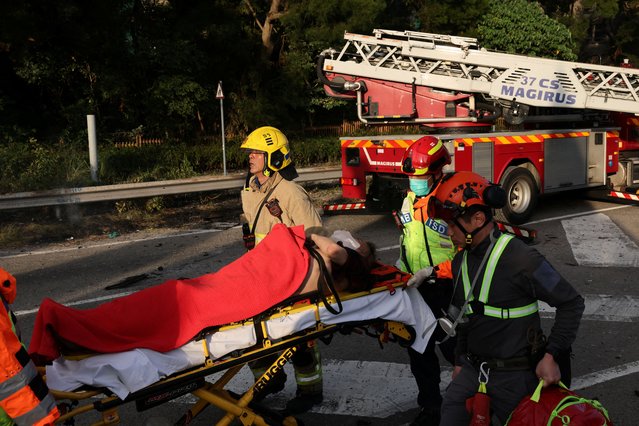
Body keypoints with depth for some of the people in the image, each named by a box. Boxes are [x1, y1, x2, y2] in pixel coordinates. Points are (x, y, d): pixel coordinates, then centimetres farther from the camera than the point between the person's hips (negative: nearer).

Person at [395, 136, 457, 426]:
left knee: (451, 347, 4)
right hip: (415, 289, 7)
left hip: (443, 290, -7)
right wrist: (400, 268, 14)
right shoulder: (411, 199, 4)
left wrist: (432, 272, -26)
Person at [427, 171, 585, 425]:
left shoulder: (520, 259, -19)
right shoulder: (461, 261, 4)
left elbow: (571, 303, -14)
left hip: (514, 376, -6)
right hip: (473, 370, 6)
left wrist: (551, 356, -19)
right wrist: (460, 361, 20)